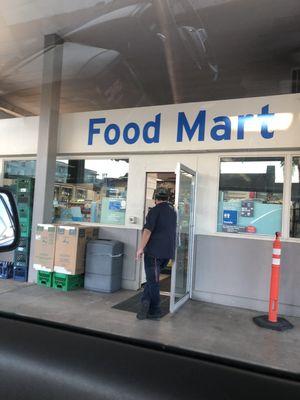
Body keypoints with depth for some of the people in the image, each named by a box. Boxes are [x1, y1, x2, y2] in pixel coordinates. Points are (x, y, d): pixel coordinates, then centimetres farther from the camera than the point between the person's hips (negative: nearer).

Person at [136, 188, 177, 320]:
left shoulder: (155, 210, -8)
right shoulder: (173, 211, 14)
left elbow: (148, 230, -18)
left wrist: (141, 248, -17)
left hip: (154, 251, -6)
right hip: (168, 251, 6)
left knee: (152, 279, 3)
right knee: (153, 278, 15)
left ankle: (155, 311, 8)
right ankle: (146, 302, 6)